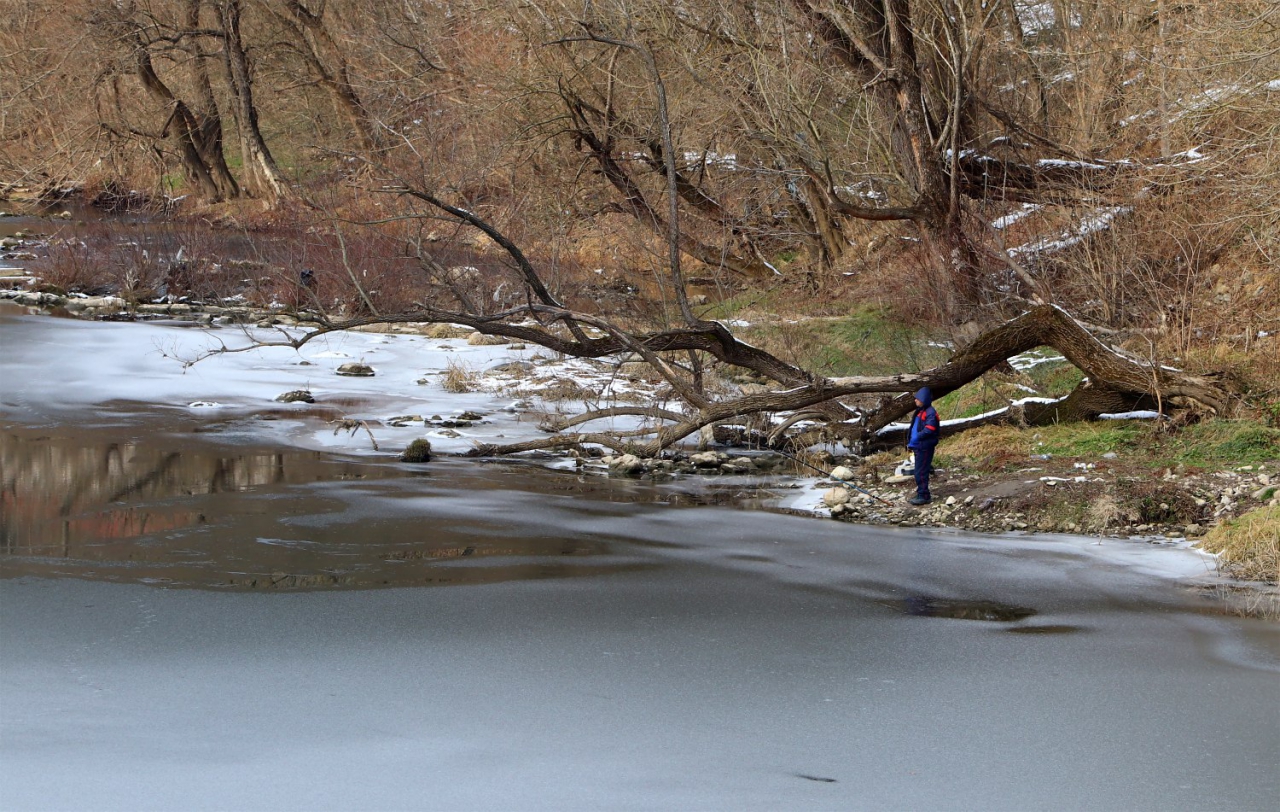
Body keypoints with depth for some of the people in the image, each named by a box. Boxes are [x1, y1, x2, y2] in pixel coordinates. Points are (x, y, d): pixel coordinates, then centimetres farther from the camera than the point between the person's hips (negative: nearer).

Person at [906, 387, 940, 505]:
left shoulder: (930, 413, -15)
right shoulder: (920, 411, 17)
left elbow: (929, 430, -23)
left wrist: (917, 438, -21)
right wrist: (910, 440, 12)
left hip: (925, 447, -10)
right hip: (918, 446, 10)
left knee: (921, 472, -10)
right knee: (919, 472, 16)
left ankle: (923, 496, -6)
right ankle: (921, 494, 24)